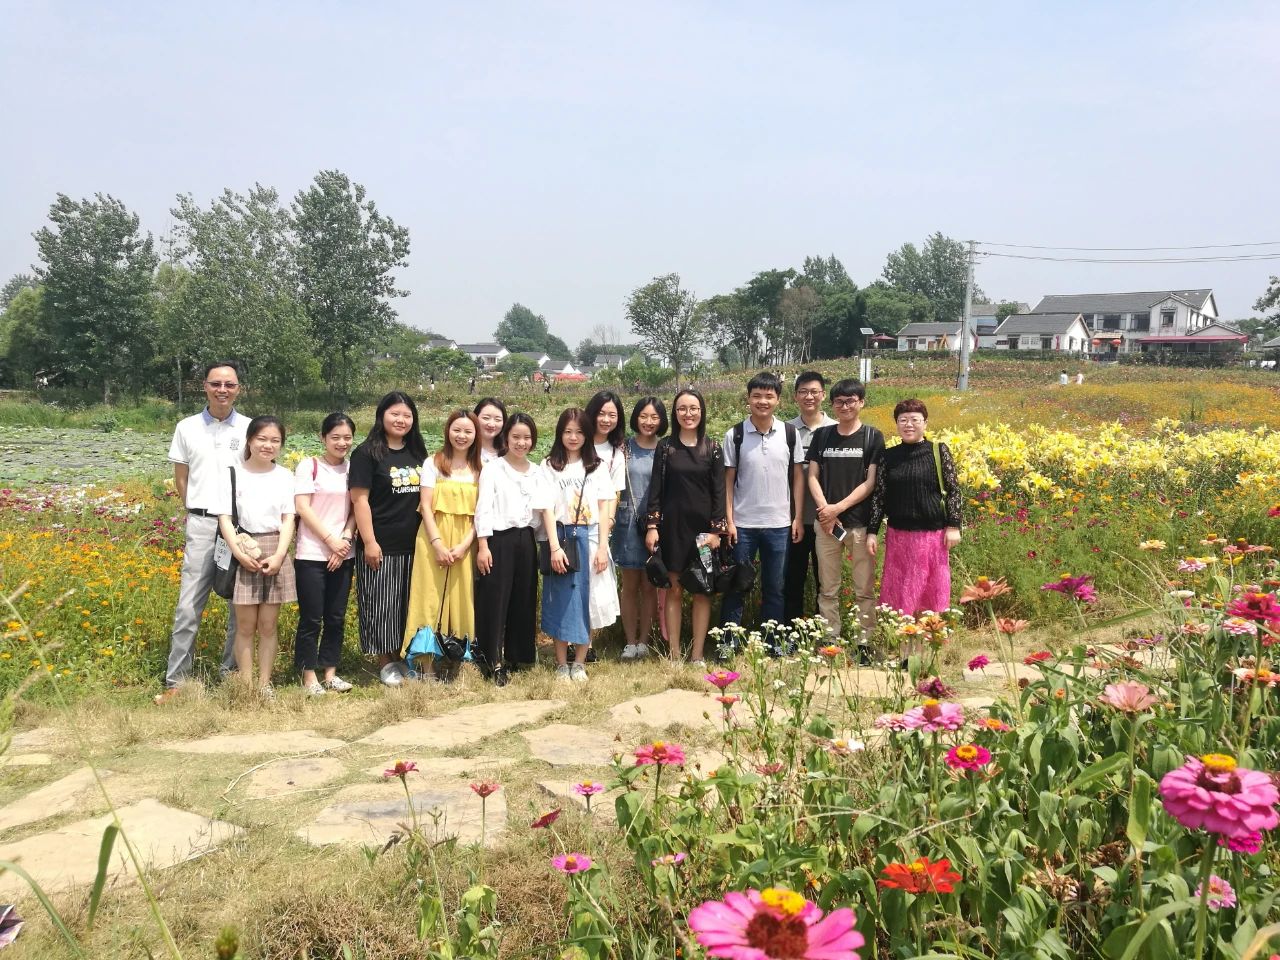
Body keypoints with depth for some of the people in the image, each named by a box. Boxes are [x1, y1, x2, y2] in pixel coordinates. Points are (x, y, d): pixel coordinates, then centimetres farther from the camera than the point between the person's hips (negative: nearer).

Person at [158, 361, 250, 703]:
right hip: (201, 524, 0)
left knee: (242, 606, 5)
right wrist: (197, 512, 8)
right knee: (189, 607, -1)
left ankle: (233, 674, 18)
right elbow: (181, 480, 13)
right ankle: (176, 681, 7)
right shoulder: (187, 428, 7)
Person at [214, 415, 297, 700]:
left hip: (275, 553, 2)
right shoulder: (233, 474, 2)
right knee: (245, 625, 1)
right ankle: (246, 684, 8)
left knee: (268, 625, 5)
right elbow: (224, 519, -2)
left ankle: (265, 684, 13)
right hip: (243, 553, -1)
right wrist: (239, 553, -14)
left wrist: (279, 555, -9)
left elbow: (288, 519, 4)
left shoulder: (285, 476, 7)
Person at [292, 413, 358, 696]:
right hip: (311, 554, -4)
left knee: (336, 617, 9)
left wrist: (346, 539, -8)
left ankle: (330, 673, 18)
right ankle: (309, 676, 10)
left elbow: (356, 509, 7)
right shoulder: (309, 465, -4)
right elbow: (302, 507, -10)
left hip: (344, 555, 4)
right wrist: (331, 540, -13)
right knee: (311, 618, 0)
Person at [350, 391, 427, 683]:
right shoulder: (367, 453, -5)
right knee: (382, 605, 2)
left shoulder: (417, 453, 11)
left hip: (413, 546, 5)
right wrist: (369, 542, -15)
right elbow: (360, 499, -10)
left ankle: (404, 656, 24)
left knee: (409, 604, 11)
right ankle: (385, 663, 13)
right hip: (382, 546, -5)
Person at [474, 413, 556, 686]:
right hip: (498, 539, -4)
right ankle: (494, 661, 7)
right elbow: (483, 509, -6)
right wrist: (483, 546, -13)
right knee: (494, 600, -2)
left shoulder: (537, 473, 10)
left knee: (523, 600, 10)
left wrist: (555, 547, -8)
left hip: (525, 540, 4)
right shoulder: (492, 469, -2)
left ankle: (517, 656, 22)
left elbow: (546, 510, 1)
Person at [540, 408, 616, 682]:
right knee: (561, 601, 1)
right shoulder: (549, 466, 3)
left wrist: (602, 547, -6)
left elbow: (605, 508, 4)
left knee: (586, 601, 2)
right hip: (560, 538, -1)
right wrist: (555, 547, -13)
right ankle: (561, 664, 10)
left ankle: (579, 663, 12)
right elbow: (547, 509, -4)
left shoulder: (597, 467, 8)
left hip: (589, 539, 1)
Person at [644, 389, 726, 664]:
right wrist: (652, 526, -6)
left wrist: (716, 529, -7)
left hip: (703, 525, 0)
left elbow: (719, 492, 0)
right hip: (672, 525, 0)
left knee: (702, 590, 3)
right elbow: (656, 488, 1)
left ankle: (697, 654, 10)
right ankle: (674, 653, 10)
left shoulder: (713, 448, 2)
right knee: (674, 590, 3)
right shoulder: (665, 447, 2)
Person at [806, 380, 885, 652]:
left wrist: (839, 507, -11)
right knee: (828, 589, 7)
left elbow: (871, 482, -4)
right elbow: (813, 476, 7)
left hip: (861, 522, -2)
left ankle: (865, 643, 9)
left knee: (864, 589, 1)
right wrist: (825, 509, -9)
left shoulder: (873, 437, 1)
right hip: (826, 522, 2)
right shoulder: (822, 435, 9)